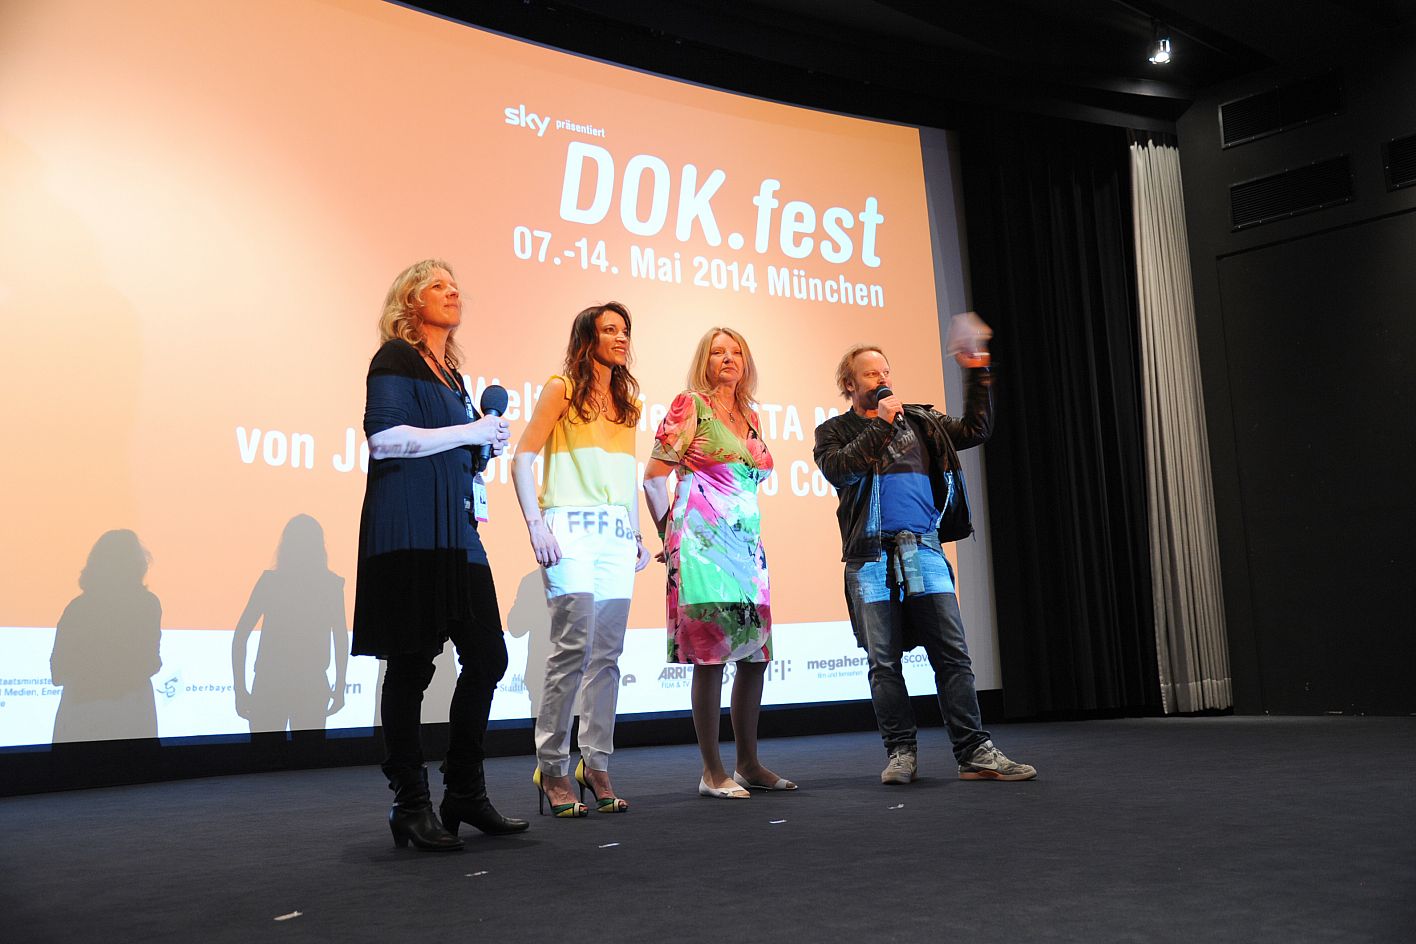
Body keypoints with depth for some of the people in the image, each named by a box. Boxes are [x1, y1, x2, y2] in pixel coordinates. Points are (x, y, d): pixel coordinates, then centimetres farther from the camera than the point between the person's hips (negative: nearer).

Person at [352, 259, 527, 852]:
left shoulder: (451, 373, 22)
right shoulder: (397, 358, -2)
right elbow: (383, 437, -15)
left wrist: (487, 442, 9)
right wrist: (469, 432, -11)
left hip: (454, 530, 8)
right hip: (409, 530, -8)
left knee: (487, 657, 5)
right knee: (411, 664, -4)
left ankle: (465, 793, 17)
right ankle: (410, 806, 7)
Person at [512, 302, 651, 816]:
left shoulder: (627, 402, 20)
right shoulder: (562, 389, 3)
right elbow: (523, 459, -3)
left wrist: (637, 534, 16)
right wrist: (536, 525, -12)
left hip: (617, 534, 6)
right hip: (572, 528, -6)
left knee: (607, 653, 4)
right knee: (574, 645, -13)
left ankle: (595, 764, 12)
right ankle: (551, 767, -2)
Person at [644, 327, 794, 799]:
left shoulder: (750, 417, 19)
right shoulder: (690, 405, -1)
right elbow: (654, 476, -3)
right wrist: (670, 534, 2)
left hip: (746, 542, 7)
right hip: (703, 543, -7)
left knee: (755, 654, 7)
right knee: (709, 657, -7)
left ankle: (748, 764, 19)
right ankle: (712, 772, 1)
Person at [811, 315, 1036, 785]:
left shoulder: (919, 422, 19)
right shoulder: (834, 431, 10)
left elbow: (975, 429, 18)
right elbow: (837, 469, -10)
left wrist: (977, 372, 11)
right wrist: (881, 425, -7)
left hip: (923, 551, 2)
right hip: (870, 557, -2)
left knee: (953, 655, -2)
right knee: (884, 662, 1)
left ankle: (975, 752, 2)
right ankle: (901, 753, 11)